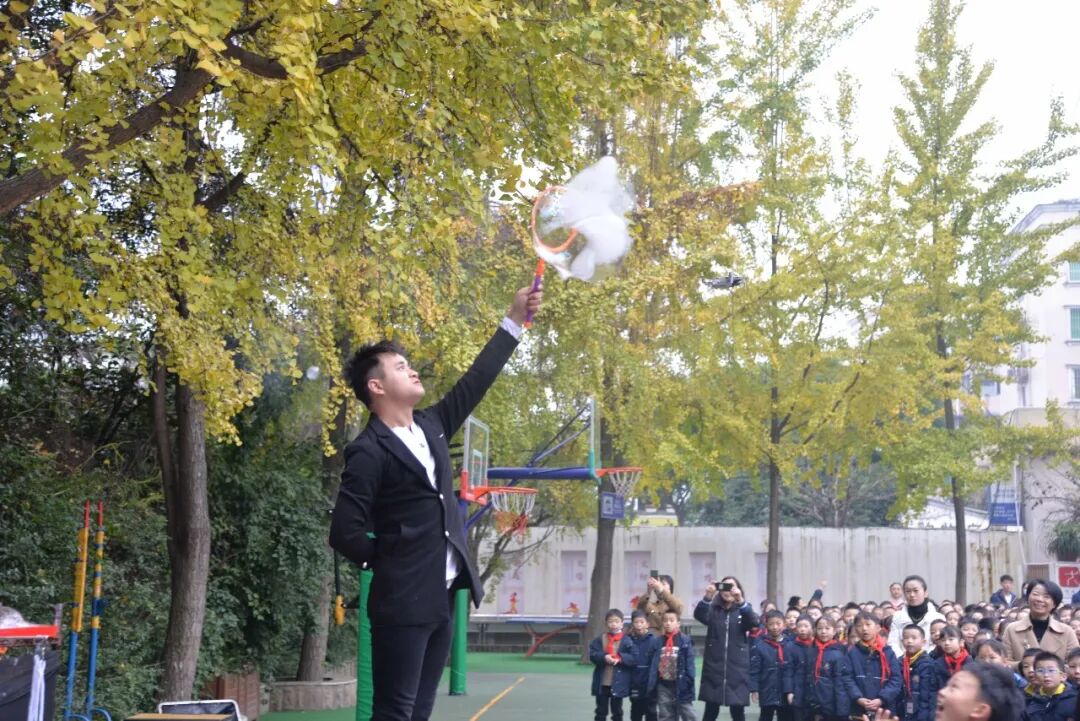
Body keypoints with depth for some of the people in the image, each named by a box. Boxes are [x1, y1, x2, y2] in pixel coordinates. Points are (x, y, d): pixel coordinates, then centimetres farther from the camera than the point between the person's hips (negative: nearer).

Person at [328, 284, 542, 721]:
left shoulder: (429, 427, 14)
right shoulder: (369, 451, -10)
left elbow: (474, 382, 17)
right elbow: (344, 533, -14)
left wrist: (515, 321, 14)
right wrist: (389, 560, 0)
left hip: (440, 599, 8)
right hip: (403, 603, -8)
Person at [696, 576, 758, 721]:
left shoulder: (743, 610, 4)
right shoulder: (713, 610, 5)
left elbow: (753, 622, -18)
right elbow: (699, 615, -16)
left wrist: (740, 601, -34)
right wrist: (707, 597, -35)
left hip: (737, 669, 0)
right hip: (714, 668, 0)